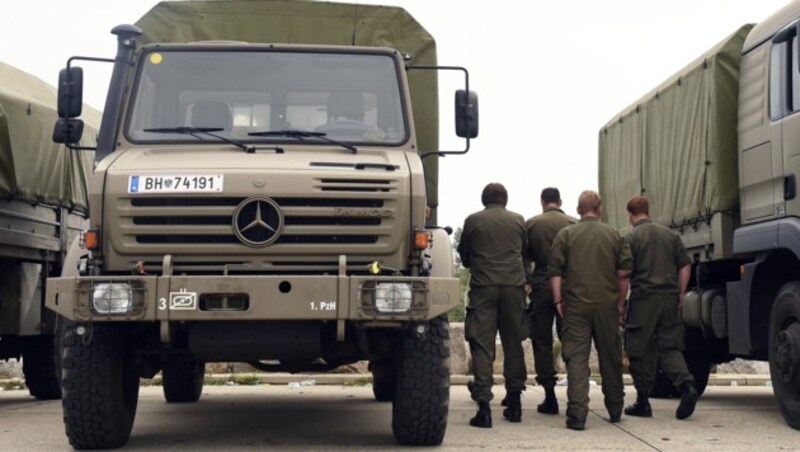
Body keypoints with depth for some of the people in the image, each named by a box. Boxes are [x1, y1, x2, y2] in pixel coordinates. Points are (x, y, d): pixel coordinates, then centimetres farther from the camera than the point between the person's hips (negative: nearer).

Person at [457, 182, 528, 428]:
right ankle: (514, 403, 19)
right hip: (514, 285, 2)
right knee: (513, 344, 12)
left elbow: (464, 255, 13)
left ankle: (483, 405, -11)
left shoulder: (473, 220, 4)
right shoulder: (518, 220, 9)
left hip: (483, 286, -2)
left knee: (481, 345, -3)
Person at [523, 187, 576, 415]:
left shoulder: (531, 224, 1)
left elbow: (524, 258, 2)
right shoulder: (574, 224, 0)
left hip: (541, 288, -1)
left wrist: (527, 282, 10)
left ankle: (550, 397, 1)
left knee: (542, 343, 5)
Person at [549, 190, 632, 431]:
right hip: (607, 303, 2)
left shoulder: (565, 234, 1)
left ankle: (577, 413, -13)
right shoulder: (613, 235, 6)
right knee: (610, 357, 14)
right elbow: (623, 273, 5)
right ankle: (615, 409, 27)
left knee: (576, 357, -3)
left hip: (576, 304, -2)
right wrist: (620, 302, 11)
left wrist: (558, 301, 3)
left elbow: (555, 273, -2)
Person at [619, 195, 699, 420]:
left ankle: (643, 401, 8)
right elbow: (685, 266, 11)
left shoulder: (631, 238, -5)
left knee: (641, 351, 4)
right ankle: (687, 384, -13)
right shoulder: (670, 234, 11)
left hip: (644, 298, -4)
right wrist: (680, 293, 18)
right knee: (669, 346, 10)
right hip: (670, 298, 5)